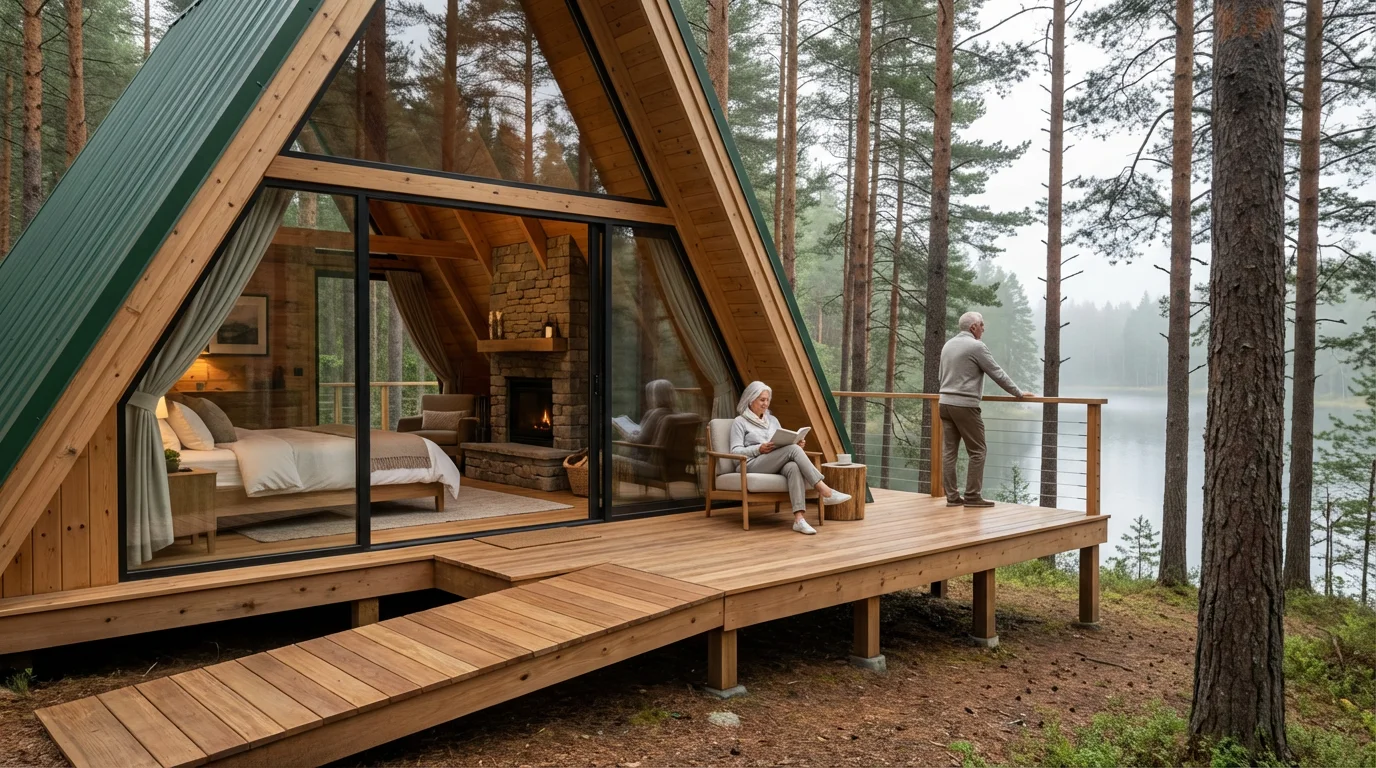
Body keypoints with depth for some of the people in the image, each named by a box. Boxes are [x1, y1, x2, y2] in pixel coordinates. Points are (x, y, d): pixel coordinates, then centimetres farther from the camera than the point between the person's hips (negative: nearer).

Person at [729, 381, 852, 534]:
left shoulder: (773, 420, 25)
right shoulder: (739, 422, 9)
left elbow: (785, 444, 22)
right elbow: (735, 451, -1)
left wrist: (796, 443, -2)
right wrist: (759, 449, -16)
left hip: (777, 465, 5)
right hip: (753, 467, -5)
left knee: (793, 467, -36)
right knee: (792, 449, -31)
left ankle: (799, 519, -49)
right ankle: (824, 490, -33)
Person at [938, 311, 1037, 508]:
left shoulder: (948, 345, 14)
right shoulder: (976, 346, -10)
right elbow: (998, 374, -7)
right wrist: (1019, 393, 4)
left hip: (945, 403, 8)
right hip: (965, 405, -8)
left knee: (949, 451, 5)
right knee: (977, 452, 0)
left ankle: (952, 496, 6)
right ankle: (972, 496, 0)